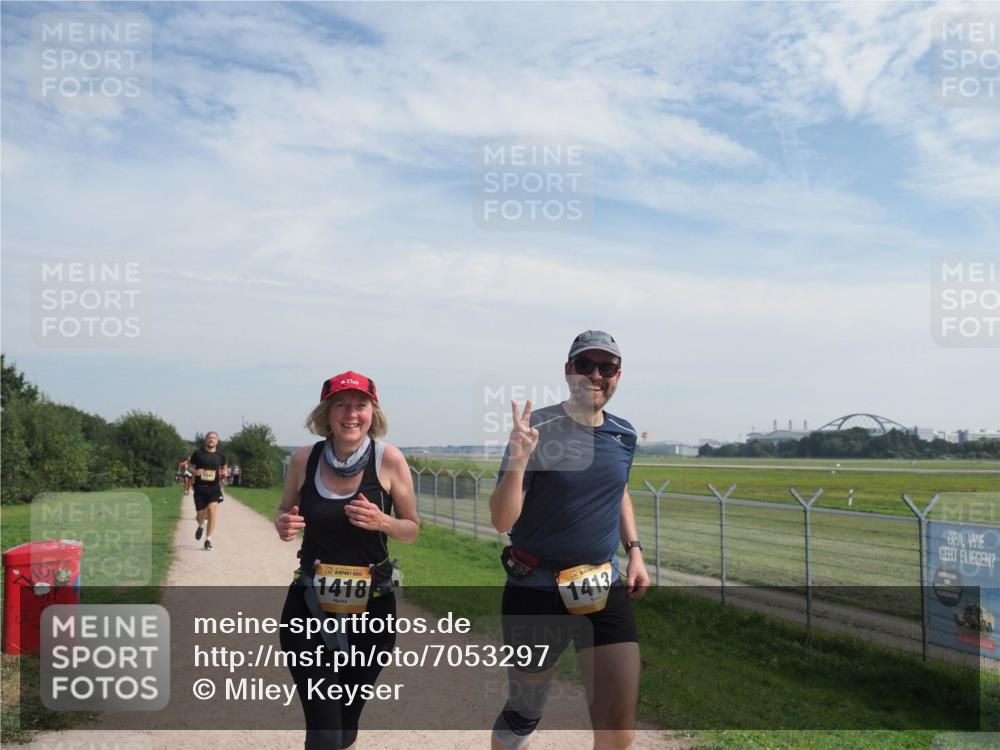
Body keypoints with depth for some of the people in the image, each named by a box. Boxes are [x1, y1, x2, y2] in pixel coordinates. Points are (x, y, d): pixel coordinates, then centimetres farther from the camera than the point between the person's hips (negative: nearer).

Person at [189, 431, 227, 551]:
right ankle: (201, 526, 43)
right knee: (200, 514, 4)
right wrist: (195, 472, -13)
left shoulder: (220, 456, 6)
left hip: (214, 488, 0)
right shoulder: (198, 453, 2)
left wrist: (223, 474, 2)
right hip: (200, 488, 0)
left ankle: (208, 540, -10)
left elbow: (223, 468, 23)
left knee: (211, 510, -18)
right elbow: (191, 467, 8)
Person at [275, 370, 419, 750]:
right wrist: (284, 526, -12)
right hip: (310, 605, 0)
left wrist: (381, 522, -21)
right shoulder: (304, 459, -5)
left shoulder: (389, 459, -10)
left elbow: (412, 529, 0)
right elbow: (285, 515, 11)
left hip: (371, 607, 0)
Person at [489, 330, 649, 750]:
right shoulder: (537, 430, -13)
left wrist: (634, 550, 11)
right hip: (536, 591, -4)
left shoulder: (624, 435, 3)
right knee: (524, 715, 13)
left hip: (605, 589, 4)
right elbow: (501, 521, -16)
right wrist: (517, 462, -32)